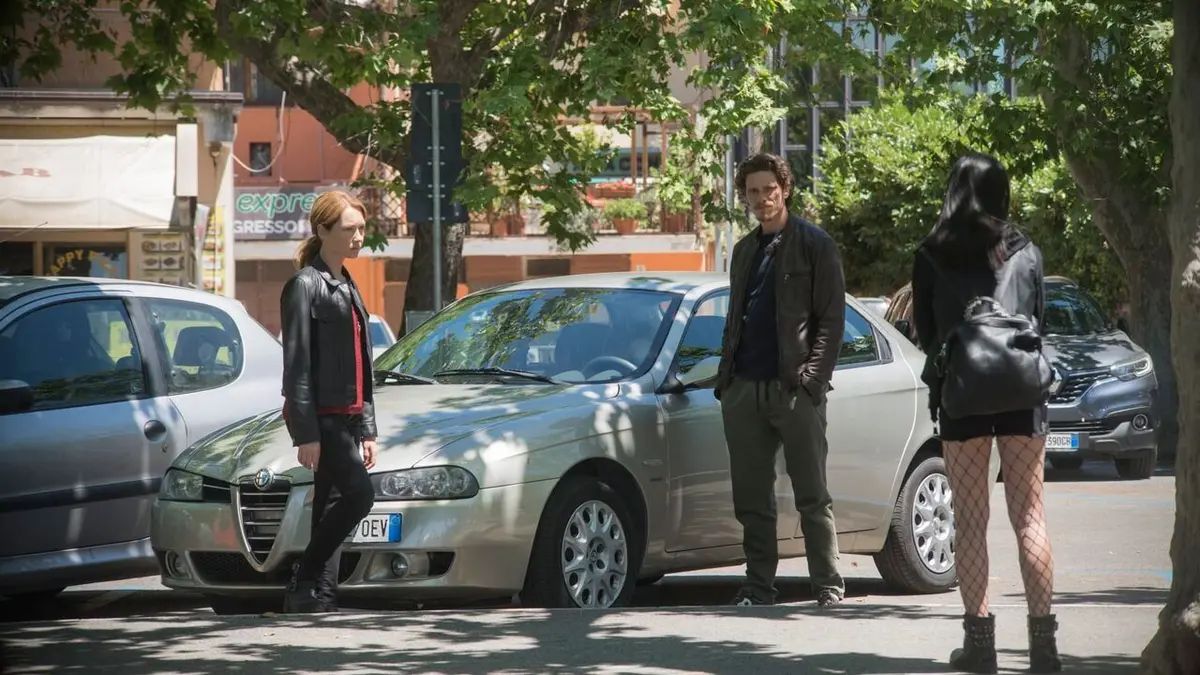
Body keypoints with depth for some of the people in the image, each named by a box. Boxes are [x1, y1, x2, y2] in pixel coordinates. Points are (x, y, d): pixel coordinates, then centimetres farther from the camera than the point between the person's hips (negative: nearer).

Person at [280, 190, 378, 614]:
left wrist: (367, 429, 20)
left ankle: (318, 599, 8)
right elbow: (298, 364, -13)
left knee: (328, 509, 7)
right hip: (320, 417, -9)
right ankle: (304, 584, -9)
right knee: (359, 495, -18)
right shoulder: (305, 285, -8)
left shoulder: (347, 288, 20)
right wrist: (305, 433, -18)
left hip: (346, 418, 9)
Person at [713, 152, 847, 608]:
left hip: (794, 389, -6)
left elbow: (831, 320, -4)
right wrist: (725, 378, 11)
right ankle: (758, 588, 10)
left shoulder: (814, 245, 0)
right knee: (751, 499, 6)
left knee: (812, 497, -2)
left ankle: (829, 588, 1)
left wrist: (811, 378, -14)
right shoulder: (745, 250, 20)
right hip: (745, 390, 6)